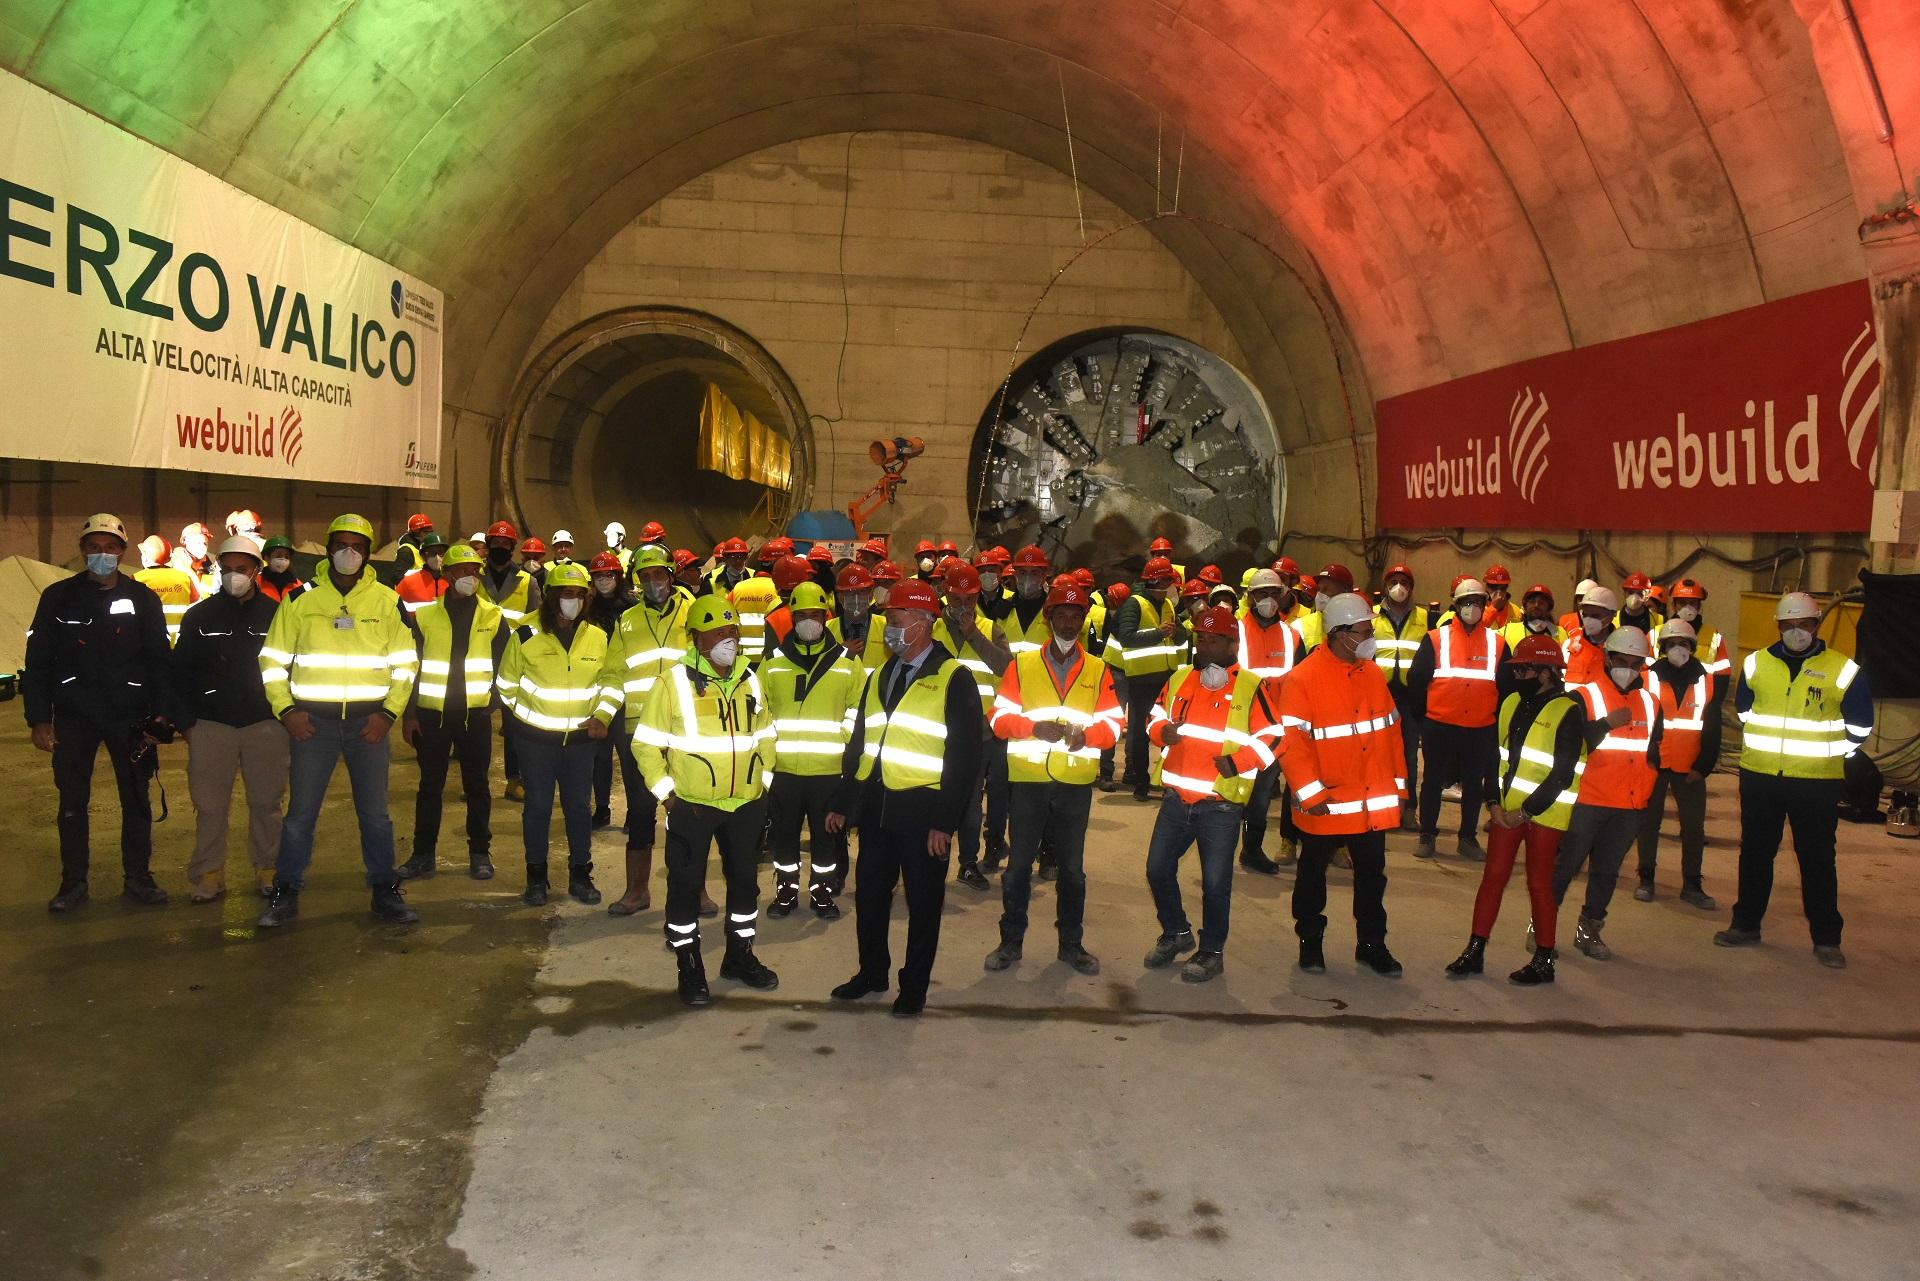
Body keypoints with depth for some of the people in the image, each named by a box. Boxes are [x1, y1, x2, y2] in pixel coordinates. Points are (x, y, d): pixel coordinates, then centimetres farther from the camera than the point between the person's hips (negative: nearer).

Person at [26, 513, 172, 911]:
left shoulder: (143, 599, 3)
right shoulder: (58, 597, 2)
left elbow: (159, 662, 2)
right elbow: (38, 662, 2)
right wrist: (38, 720, -4)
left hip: (130, 717, 0)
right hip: (72, 717, 0)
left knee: (136, 799, 5)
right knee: (72, 801, 5)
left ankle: (137, 877, 16)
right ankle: (73, 882, 16)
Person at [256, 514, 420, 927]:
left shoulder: (386, 601, 3)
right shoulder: (300, 599, 2)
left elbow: (405, 662, 6)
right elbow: (273, 659, 7)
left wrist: (389, 713, -4)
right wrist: (286, 710, -4)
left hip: (369, 721, 1)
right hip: (312, 721, 0)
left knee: (375, 812, 8)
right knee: (300, 812, 4)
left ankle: (385, 892, 19)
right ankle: (286, 893, 16)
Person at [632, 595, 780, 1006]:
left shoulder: (751, 681, 6)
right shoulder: (674, 681, -10)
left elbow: (765, 736, 18)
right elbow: (646, 744, -7)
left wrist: (764, 781, 10)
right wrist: (666, 792, -11)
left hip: (745, 803, 5)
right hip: (691, 805, -5)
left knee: (745, 879, 15)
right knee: (685, 884, 3)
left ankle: (740, 954, 32)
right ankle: (689, 966, 17)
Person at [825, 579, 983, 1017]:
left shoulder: (953, 678, -8)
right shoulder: (880, 676, 13)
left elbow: (964, 754, -11)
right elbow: (859, 742, 17)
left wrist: (946, 820, -15)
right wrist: (843, 803, 12)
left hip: (922, 809, -6)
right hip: (875, 805, 6)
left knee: (923, 902, 6)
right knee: (869, 894, 13)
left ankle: (914, 987, 20)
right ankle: (872, 972, 31)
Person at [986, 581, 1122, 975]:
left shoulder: (1098, 671, 7)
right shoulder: (1022, 665, 4)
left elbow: (1113, 724, 2)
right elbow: (1000, 718, -1)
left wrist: (1087, 734, -19)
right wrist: (1034, 727, -20)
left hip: (1076, 783, 1)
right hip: (1027, 780, -1)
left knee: (1072, 868, 10)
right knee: (1018, 864, 5)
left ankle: (1071, 943, 23)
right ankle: (1011, 941, 18)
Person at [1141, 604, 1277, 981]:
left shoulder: (1249, 687, -5)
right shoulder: (1179, 679, 8)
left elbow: (1271, 738, -4)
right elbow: (1156, 717, 19)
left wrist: (1237, 761, -17)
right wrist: (1161, 731, -4)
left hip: (1221, 804, -5)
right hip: (1176, 797, 5)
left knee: (1215, 882, 1)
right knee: (1158, 868, 10)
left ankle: (1212, 953, 18)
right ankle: (1176, 933, 32)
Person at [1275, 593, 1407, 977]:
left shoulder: (1374, 674, 5)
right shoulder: (1303, 678, -15)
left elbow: (1391, 730, 12)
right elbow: (1290, 741, -17)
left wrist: (1397, 784, 10)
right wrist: (1310, 793, -20)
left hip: (1373, 803, 5)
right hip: (1325, 804, -5)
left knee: (1372, 874, 12)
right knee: (1313, 873, 13)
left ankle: (1371, 944, 26)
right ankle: (1310, 941, 29)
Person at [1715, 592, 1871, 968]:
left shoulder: (1843, 670, -5)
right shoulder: (1756, 664, 3)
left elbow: (1859, 726, 6)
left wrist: (1831, 755, 7)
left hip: (1817, 782, -3)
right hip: (1759, 778, 3)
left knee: (1818, 860, 3)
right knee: (1755, 854, 12)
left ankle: (1826, 939, 12)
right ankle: (1746, 925, 23)